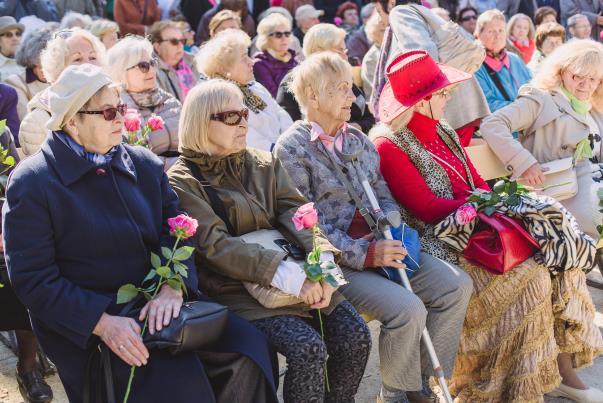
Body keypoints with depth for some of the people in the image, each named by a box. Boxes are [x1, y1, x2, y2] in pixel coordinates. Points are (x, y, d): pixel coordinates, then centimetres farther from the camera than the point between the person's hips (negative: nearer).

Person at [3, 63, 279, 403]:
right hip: (84, 321, -5)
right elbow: (33, 279, -11)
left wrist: (173, 287, -18)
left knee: (247, 348, -15)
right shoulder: (31, 183, -6)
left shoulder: (146, 165, 10)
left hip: (154, 301, 6)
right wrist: (103, 322, -24)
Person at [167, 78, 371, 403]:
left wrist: (323, 260, -19)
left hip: (296, 273, 6)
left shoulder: (265, 163, 13)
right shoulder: (183, 182, -5)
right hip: (235, 288, -5)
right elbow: (215, 244, -16)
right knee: (308, 347, -26)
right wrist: (289, 277, -25)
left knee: (355, 335, -12)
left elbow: (296, 212, 2)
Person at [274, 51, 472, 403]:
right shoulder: (292, 149, -8)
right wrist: (366, 254, -20)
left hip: (379, 246, 8)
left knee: (457, 285, -7)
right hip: (337, 262, -7)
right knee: (408, 309, -26)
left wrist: (393, 235, -6)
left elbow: (384, 194, 16)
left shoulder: (357, 138, 15)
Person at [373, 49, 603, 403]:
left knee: (561, 255, -9)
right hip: (441, 239, -8)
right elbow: (428, 208, -16)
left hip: (476, 225, 8)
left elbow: (478, 183, 15)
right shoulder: (389, 146, -10)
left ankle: (564, 371, -5)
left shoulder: (444, 132, 15)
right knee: (529, 276, -24)